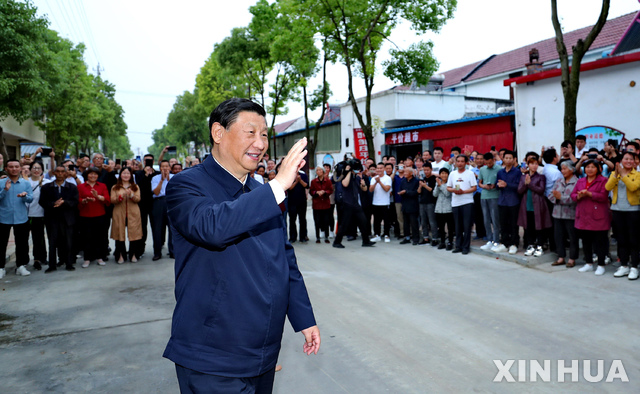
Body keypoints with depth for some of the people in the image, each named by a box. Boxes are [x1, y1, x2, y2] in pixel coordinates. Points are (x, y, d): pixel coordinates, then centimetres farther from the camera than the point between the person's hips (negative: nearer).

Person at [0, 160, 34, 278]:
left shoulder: (26, 183, 5)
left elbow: (31, 198, -1)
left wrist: (25, 196, -21)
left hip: (21, 218, 2)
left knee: (22, 243, 8)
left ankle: (21, 266, 19)